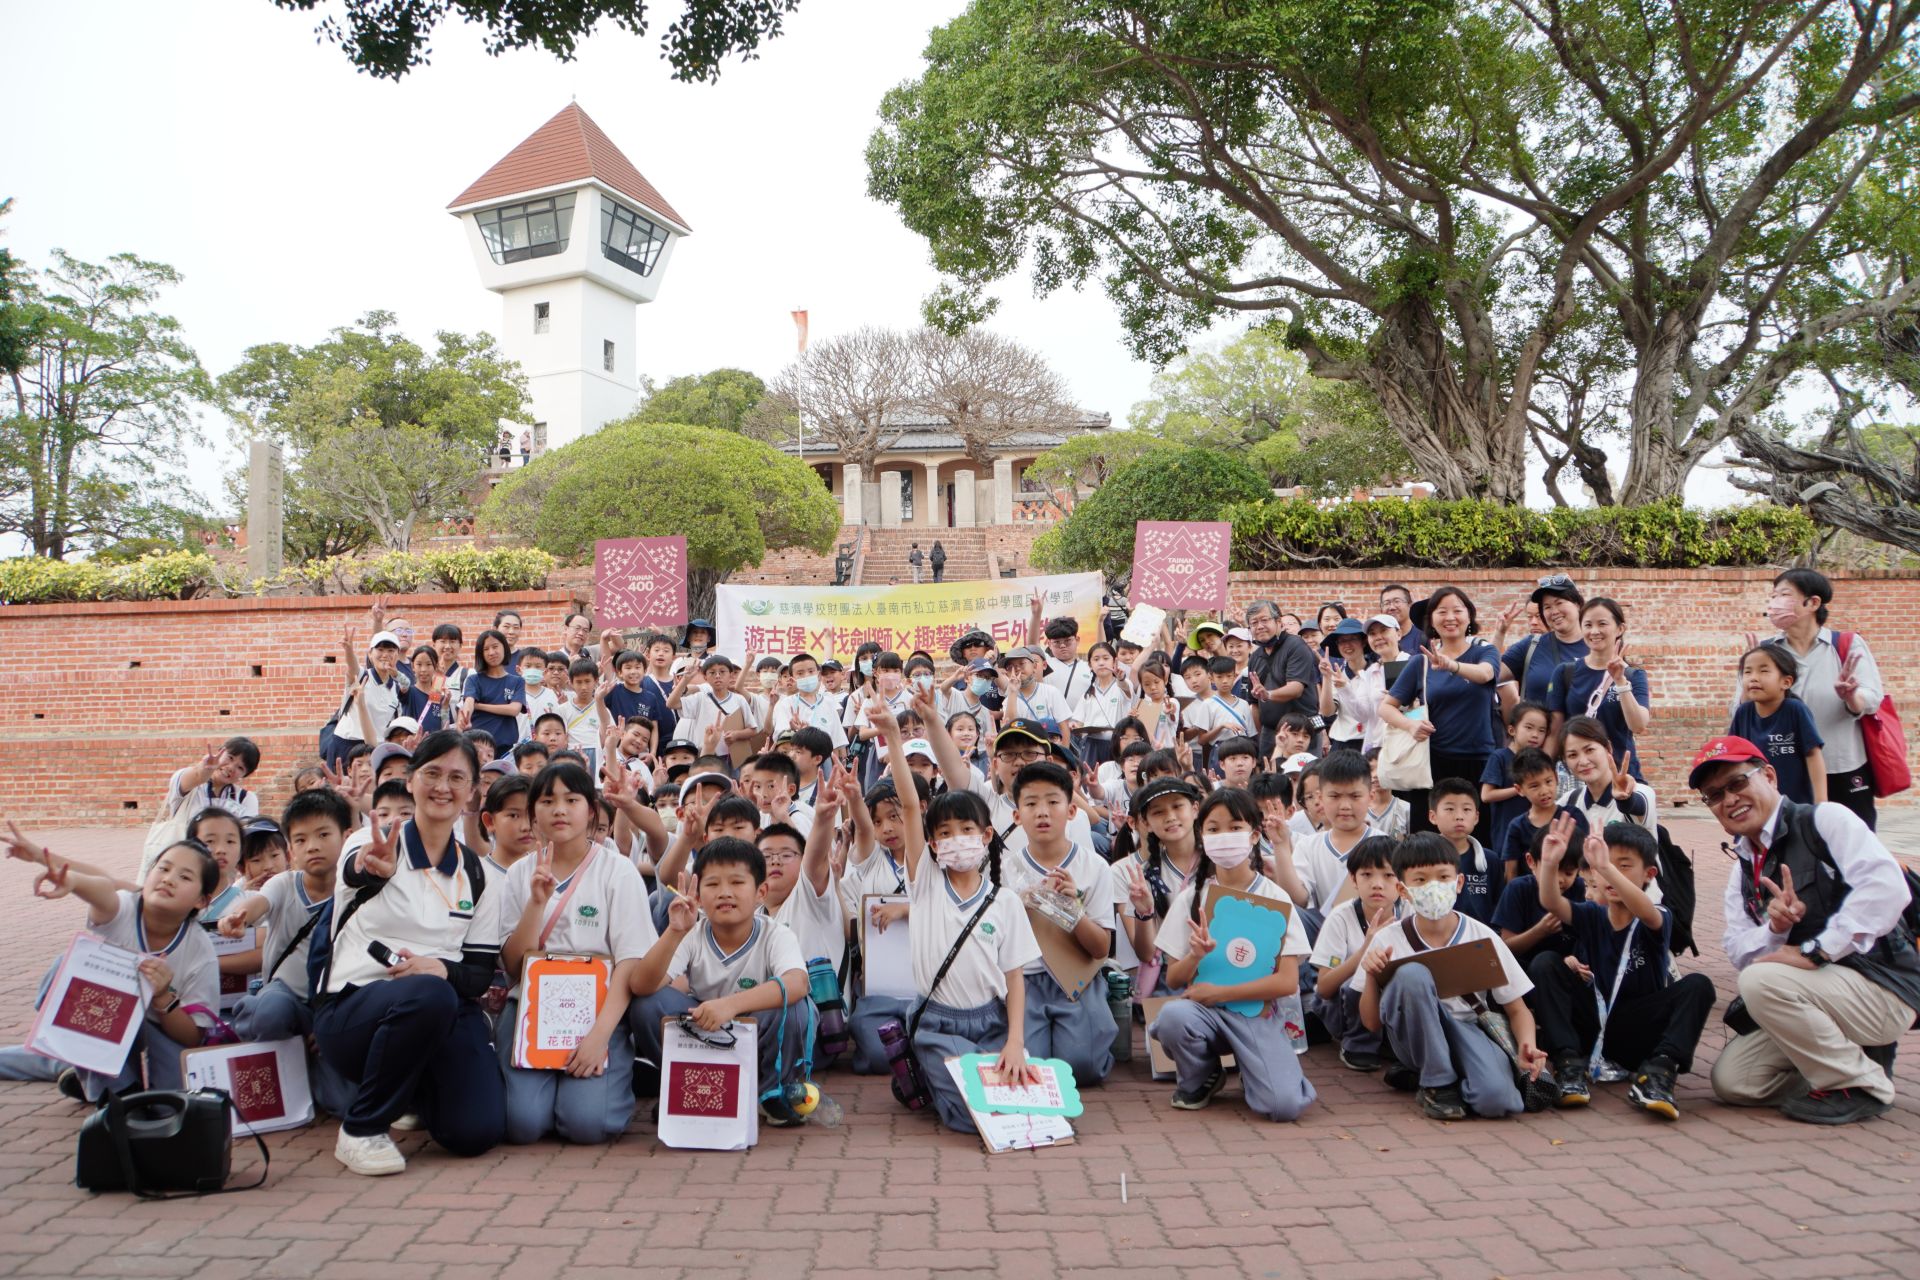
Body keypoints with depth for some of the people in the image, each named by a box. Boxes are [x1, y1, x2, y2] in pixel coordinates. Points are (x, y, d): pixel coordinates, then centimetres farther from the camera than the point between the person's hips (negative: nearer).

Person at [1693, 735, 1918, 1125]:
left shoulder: (1824, 820, -11)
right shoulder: (1741, 870, 10)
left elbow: (1887, 887, -27)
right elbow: (1739, 953, 2)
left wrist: (1815, 951, -27)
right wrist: (1775, 929, -19)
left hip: (1882, 987, -7)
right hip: (1815, 999, 7)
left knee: (1761, 981, -31)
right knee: (1731, 1080, -5)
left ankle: (1863, 1083, -9)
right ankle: (1851, 1054, 14)